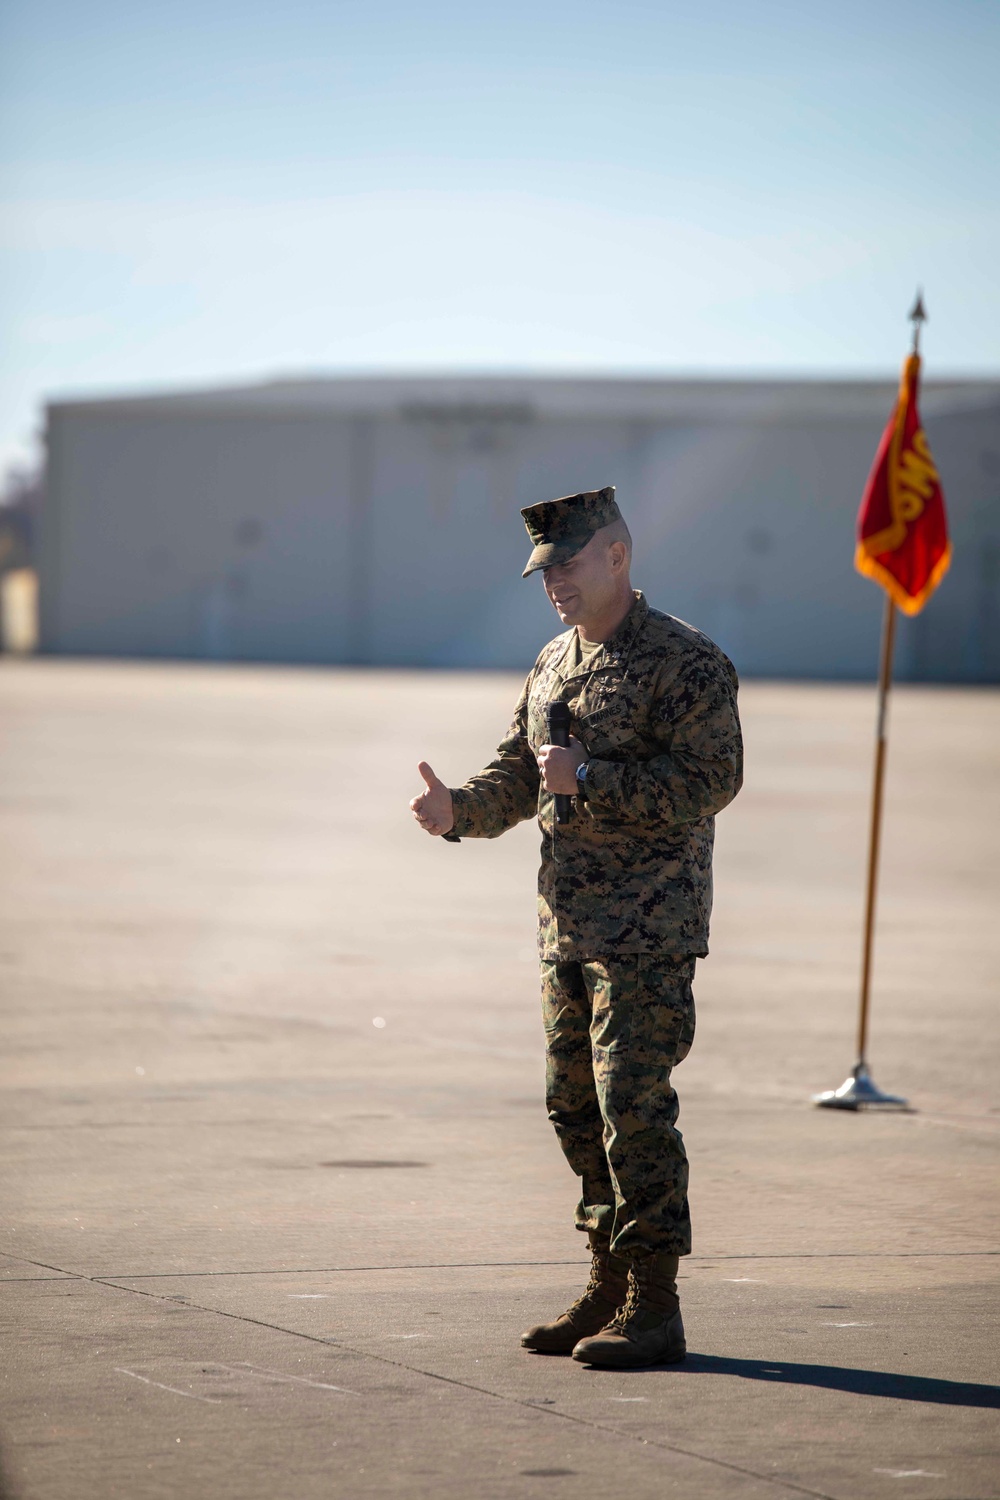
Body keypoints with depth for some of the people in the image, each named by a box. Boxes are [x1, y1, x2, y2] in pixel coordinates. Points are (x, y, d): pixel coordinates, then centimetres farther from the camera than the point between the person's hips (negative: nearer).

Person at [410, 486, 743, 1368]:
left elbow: (712, 779, -19)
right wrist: (459, 811, -2)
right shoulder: (553, 666, 15)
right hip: (568, 925, 8)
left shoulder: (684, 661, -10)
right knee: (576, 1104, 11)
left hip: (648, 930, -8)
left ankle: (654, 1305, -6)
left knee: (633, 1105, -11)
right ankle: (611, 1288, 21)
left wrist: (591, 779, -24)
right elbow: (518, 776, 19)